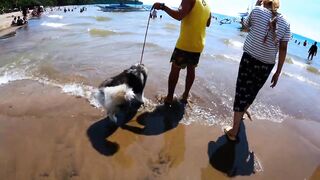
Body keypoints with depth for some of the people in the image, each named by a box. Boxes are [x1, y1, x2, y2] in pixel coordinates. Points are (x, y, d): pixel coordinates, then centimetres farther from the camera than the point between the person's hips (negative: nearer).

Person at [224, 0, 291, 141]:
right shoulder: (285, 23, 6)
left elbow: (246, 25, 18)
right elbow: (283, 49, 4)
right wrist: (278, 72, 8)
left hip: (250, 59, -3)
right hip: (267, 65, 3)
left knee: (242, 92, 0)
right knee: (252, 92, 22)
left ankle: (233, 132, 2)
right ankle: (243, 112, 48)